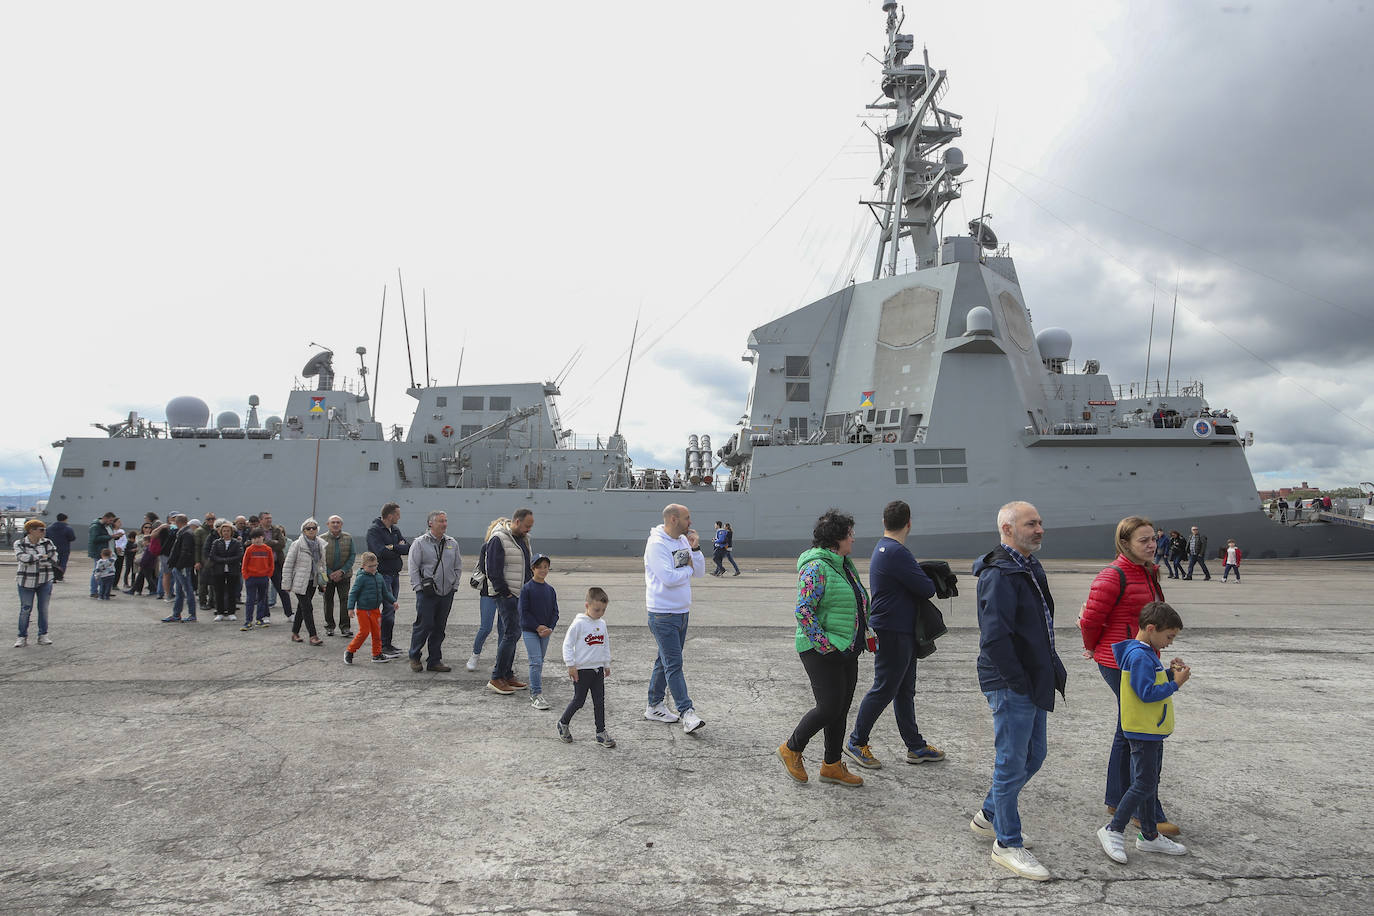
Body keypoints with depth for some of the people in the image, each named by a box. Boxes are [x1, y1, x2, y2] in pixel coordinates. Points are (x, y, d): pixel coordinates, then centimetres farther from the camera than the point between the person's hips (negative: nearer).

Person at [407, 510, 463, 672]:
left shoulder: (452, 543, 12)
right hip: (427, 592, -4)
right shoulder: (420, 543, -2)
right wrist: (419, 587, -9)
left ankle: (435, 661, 16)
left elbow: (458, 567, 18)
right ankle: (414, 657, 15)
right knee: (423, 625, -4)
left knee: (439, 628, 8)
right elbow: (413, 568, -4)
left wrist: (453, 584, 9)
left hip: (447, 593, 4)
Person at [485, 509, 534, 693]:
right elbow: (493, 571, -14)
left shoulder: (525, 540, 17)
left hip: (521, 595, 9)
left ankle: (507, 676, 18)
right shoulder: (498, 539, -10)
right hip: (506, 595, -9)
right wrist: (505, 593, -14)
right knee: (512, 633, -13)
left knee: (512, 634, 11)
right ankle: (496, 679, -8)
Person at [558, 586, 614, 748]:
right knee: (579, 701, 3)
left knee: (600, 701, 5)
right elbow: (567, 644, -11)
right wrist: (571, 665, -13)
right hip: (582, 670, -6)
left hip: (598, 669, 6)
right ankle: (563, 723, 26)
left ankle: (601, 733, 11)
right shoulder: (579, 623, -12)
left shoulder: (602, 624, 8)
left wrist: (607, 664, 20)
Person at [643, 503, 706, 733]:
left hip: (681, 611, 8)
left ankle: (654, 706, 25)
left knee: (665, 661, 15)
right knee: (674, 664, -8)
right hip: (663, 613, -8)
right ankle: (686, 712, -9)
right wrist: (688, 569, -7)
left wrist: (695, 548, -6)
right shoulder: (656, 544, -15)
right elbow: (668, 578, -24)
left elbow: (700, 571, 9)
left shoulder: (683, 541, 9)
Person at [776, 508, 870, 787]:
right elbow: (803, 610, -23)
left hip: (847, 650, 9)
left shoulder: (845, 565, 12)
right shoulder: (816, 567, -17)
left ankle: (832, 766, 24)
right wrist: (823, 643, -23)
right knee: (829, 707, -7)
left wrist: (863, 636, 15)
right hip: (822, 653, -9)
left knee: (841, 709, 12)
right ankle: (791, 749, 14)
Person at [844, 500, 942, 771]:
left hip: (901, 631, 10)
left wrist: (923, 582, -6)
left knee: (905, 689, 16)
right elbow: (927, 589, -19)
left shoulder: (882, 549, 11)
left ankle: (915, 746, 25)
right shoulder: (896, 553, -22)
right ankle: (856, 741, 13)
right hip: (893, 633, -10)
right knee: (884, 689, 0)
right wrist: (933, 583, 2)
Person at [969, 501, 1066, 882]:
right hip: (1011, 686, -10)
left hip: (1033, 683, 10)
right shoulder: (1000, 575, -21)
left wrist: (1051, 670, 14)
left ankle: (989, 815, 37)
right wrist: (1019, 682, -21)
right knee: (1012, 763, 2)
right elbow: (994, 636, -28)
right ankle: (1007, 844, 17)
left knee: (1033, 755, 20)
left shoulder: (1029, 568, 12)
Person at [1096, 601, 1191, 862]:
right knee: (1143, 784, -6)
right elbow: (1147, 692, -24)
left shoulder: (1147, 653, 12)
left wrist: (1169, 672, 5)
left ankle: (1150, 836, 27)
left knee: (1149, 784, 17)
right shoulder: (1139, 656, -20)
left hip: (1153, 731, 11)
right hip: (1143, 732, -11)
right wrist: (1176, 683, -17)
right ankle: (1113, 830, 3)